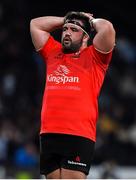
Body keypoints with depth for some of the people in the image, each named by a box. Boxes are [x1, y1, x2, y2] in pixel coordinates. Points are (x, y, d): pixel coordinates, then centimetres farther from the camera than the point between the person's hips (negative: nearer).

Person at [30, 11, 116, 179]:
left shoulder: (93, 57, 5)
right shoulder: (53, 53, 20)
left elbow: (107, 28, -10)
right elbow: (35, 24, 28)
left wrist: (92, 20, 10)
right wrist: (66, 20, 26)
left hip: (79, 136, -5)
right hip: (48, 134, 5)